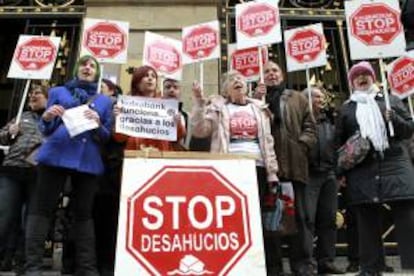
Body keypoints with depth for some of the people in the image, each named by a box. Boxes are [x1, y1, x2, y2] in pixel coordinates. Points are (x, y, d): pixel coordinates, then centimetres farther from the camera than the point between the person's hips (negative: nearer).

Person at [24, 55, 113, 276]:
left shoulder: (105, 101, 18)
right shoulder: (58, 92, 15)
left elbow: (107, 137, 12)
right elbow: (45, 131, 12)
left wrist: (98, 124, -9)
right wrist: (47, 118, -11)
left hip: (87, 161, 1)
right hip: (55, 156, 0)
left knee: (83, 213, 2)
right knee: (41, 208, -5)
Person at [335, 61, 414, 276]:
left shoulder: (390, 100, 15)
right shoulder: (346, 108, 15)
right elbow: (339, 142, 12)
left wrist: (393, 118, -9)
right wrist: (341, 171, 4)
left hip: (395, 165, 0)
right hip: (362, 172, 0)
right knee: (367, 219, 3)